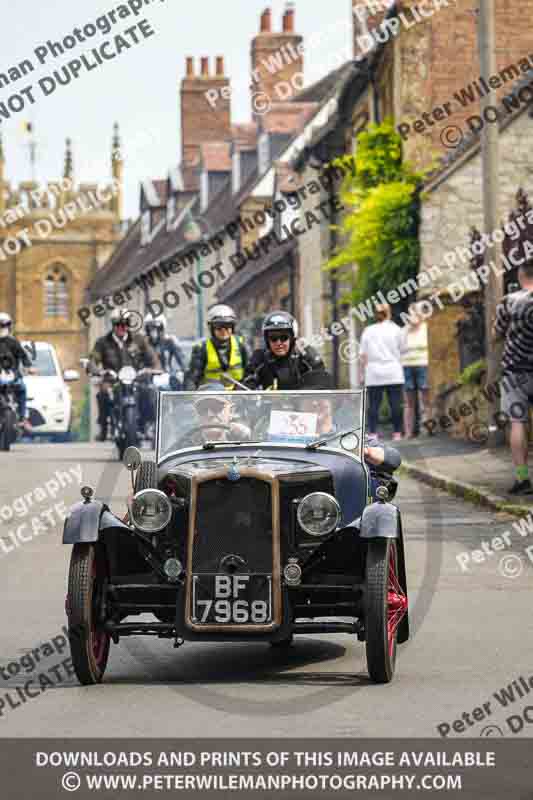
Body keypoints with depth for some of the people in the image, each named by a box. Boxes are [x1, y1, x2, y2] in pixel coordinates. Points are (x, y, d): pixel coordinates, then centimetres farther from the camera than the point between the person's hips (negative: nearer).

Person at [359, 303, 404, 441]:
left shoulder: (368, 331, 6)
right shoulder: (395, 329, 2)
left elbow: (363, 355, 4)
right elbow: (402, 350, 3)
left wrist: (361, 373, 8)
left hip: (374, 374, 1)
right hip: (393, 372, -1)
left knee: (374, 404, 1)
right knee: (395, 403, 1)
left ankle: (372, 433, -3)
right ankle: (397, 432, 1)